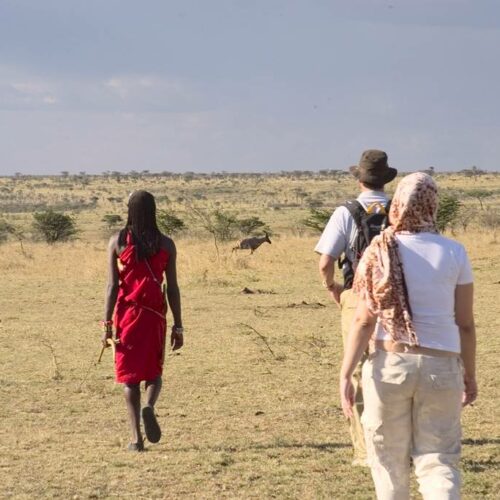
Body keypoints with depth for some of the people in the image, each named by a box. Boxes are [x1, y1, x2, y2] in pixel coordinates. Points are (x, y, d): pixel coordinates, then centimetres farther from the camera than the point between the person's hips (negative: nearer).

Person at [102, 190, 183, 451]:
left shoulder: (117, 242, -3)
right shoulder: (166, 244, 0)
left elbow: (112, 286, -7)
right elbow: (173, 288, 0)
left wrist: (107, 324, -4)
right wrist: (178, 326, 5)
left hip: (126, 313, -1)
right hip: (155, 315, 1)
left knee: (130, 375, 7)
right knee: (154, 371, 16)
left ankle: (136, 437, 0)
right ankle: (149, 406, -16)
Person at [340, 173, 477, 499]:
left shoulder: (380, 253, -3)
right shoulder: (454, 254, -1)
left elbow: (364, 320, -8)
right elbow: (465, 323, 1)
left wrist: (345, 375, -5)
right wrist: (470, 375, 12)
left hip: (390, 364, -1)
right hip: (441, 366, 1)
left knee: (390, 460, 14)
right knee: (439, 462, 4)